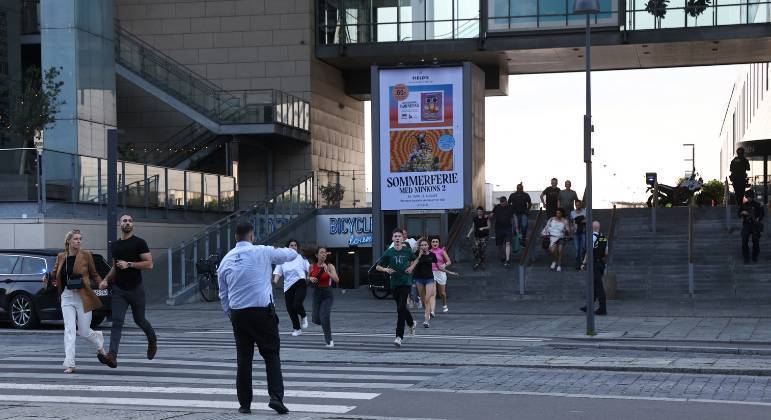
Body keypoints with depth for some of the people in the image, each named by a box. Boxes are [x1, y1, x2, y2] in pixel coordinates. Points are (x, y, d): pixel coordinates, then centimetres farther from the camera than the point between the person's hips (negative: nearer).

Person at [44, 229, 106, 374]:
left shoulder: (86, 255, -2)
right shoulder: (61, 257, 6)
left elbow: (94, 275, 5)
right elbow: (55, 275, 16)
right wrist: (47, 279, -5)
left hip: (83, 297, -2)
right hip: (67, 297, 2)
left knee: (84, 332, 4)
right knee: (69, 329, -7)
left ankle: (98, 339, 39)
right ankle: (69, 364, -7)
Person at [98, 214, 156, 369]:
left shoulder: (139, 243, -5)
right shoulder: (115, 245, 12)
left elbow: (149, 264, -12)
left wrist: (129, 264, -19)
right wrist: (106, 279, 11)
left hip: (135, 289, -3)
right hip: (119, 289, 4)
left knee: (139, 320, 11)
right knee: (117, 321, -10)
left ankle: (152, 340, 43)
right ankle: (112, 356, -22)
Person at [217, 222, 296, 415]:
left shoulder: (226, 260, 9)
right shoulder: (262, 252, -4)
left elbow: (223, 294, 15)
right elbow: (291, 254, 10)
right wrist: (290, 250, 33)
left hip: (237, 313, 4)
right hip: (262, 311, -3)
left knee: (243, 358, 10)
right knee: (271, 354, 5)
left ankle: (245, 404, 11)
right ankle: (276, 396, -8)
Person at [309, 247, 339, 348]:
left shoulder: (329, 266, -9)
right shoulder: (312, 266, 0)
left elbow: (337, 280, -20)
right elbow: (308, 277, 19)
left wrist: (327, 271, -31)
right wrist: (310, 278, -3)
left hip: (327, 295, -3)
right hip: (316, 294, 3)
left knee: (325, 317, -17)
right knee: (316, 319, 4)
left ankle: (329, 341, -1)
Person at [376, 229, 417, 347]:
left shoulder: (407, 251, 0)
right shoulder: (388, 252, 0)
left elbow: (415, 260, 21)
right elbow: (377, 267, 6)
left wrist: (411, 268, 2)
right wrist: (386, 269, -13)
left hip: (406, 283, -3)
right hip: (394, 283, 3)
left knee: (401, 309, -15)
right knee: (402, 308, 15)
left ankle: (399, 336, -15)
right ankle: (411, 323, 45)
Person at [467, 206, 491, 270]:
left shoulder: (486, 218, -3)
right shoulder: (475, 218, 6)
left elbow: (489, 226, -1)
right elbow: (473, 227, 13)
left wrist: (483, 228, -19)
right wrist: (469, 234, 2)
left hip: (484, 236, -2)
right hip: (477, 236, 2)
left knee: (483, 250, -3)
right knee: (475, 249, -11)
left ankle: (482, 264, 12)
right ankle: (476, 264, -2)